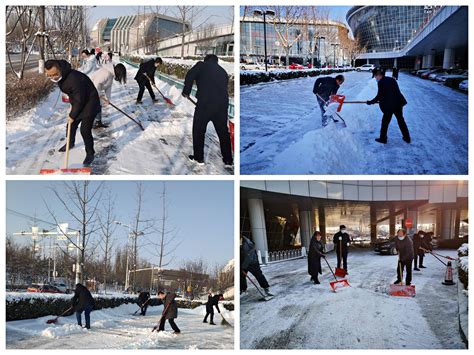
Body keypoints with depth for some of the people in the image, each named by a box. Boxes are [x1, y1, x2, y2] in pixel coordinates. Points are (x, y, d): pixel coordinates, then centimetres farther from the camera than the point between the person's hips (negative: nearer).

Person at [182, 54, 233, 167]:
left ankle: (198, 158, 19)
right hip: (222, 103, 5)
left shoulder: (201, 65, 8)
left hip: (205, 102, -5)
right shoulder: (222, 71, 23)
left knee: (198, 130, 12)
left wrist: (186, 91, 8)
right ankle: (228, 160, 21)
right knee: (223, 131, 16)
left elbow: (190, 76, -5)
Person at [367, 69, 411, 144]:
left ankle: (383, 139, 15)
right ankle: (407, 138, 25)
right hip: (398, 102, 7)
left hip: (389, 105, -7)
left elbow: (379, 96, -6)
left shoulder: (381, 82, -7)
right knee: (401, 120, 19)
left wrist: (370, 102, 5)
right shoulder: (392, 79, 13)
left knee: (385, 121, 8)